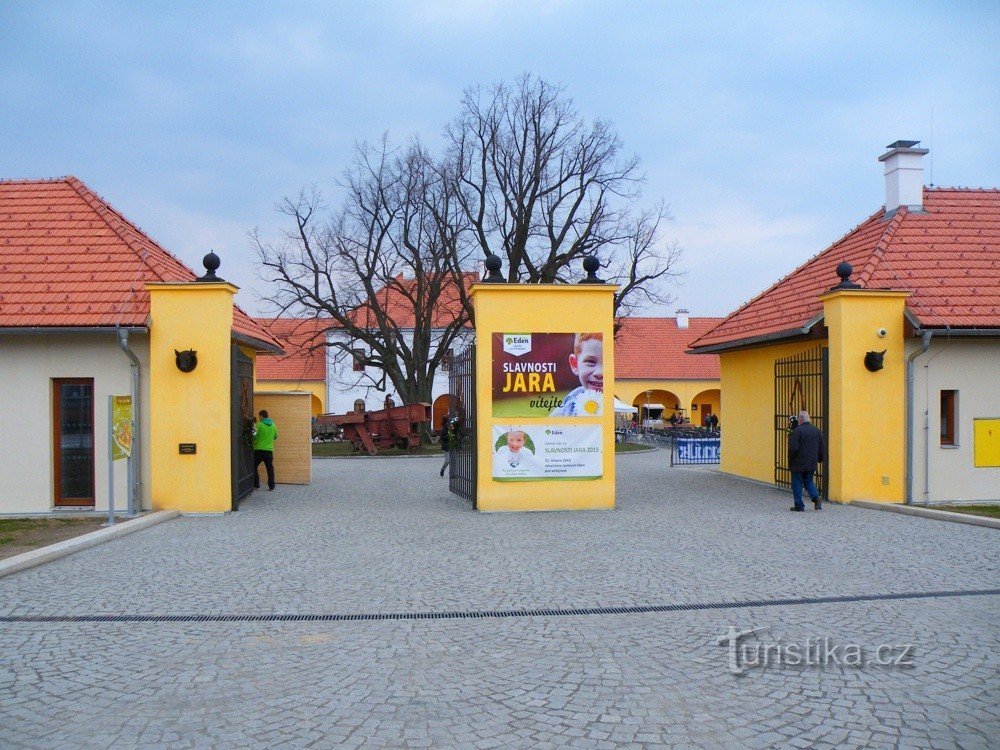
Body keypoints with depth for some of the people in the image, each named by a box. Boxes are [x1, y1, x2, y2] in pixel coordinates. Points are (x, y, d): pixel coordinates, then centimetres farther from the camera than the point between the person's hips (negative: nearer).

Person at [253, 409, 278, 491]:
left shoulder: (259, 424, -9)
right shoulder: (273, 425, 6)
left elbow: (254, 436, -12)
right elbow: (275, 437, 15)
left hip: (259, 449, -4)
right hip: (269, 450, 4)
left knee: (254, 467, 10)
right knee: (270, 468, 8)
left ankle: (256, 485, 7)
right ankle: (271, 487, 8)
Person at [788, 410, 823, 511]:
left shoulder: (797, 431, -16)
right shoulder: (817, 431, 7)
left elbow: (793, 448, -20)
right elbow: (821, 448, 12)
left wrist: (790, 461, -7)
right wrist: (819, 460, 22)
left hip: (799, 464, -6)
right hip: (811, 464, 6)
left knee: (797, 484, 4)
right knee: (808, 481, 20)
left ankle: (799, 506, 7)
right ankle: (816, 498, -1)